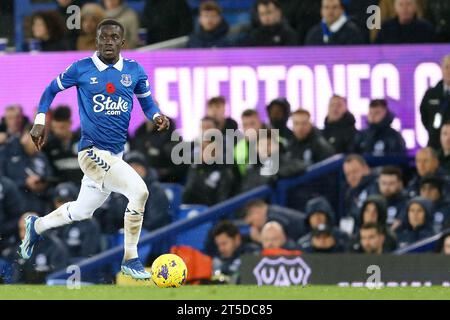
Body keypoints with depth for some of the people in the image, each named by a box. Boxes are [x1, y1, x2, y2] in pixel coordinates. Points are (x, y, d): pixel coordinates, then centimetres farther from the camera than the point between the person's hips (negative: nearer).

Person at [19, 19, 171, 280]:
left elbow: (147, 101, 14)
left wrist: (157, 116, -8)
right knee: (139, 191, -23)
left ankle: (37, 226, 48)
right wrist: (40, 121, 1)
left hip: (116, 155, 6)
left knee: (82, 211, 22)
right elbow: (52, 89, 10)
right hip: (93, 151, -6)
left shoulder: (134, 71, 4)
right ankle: (131, 260, -11)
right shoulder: (81, 69, -4)